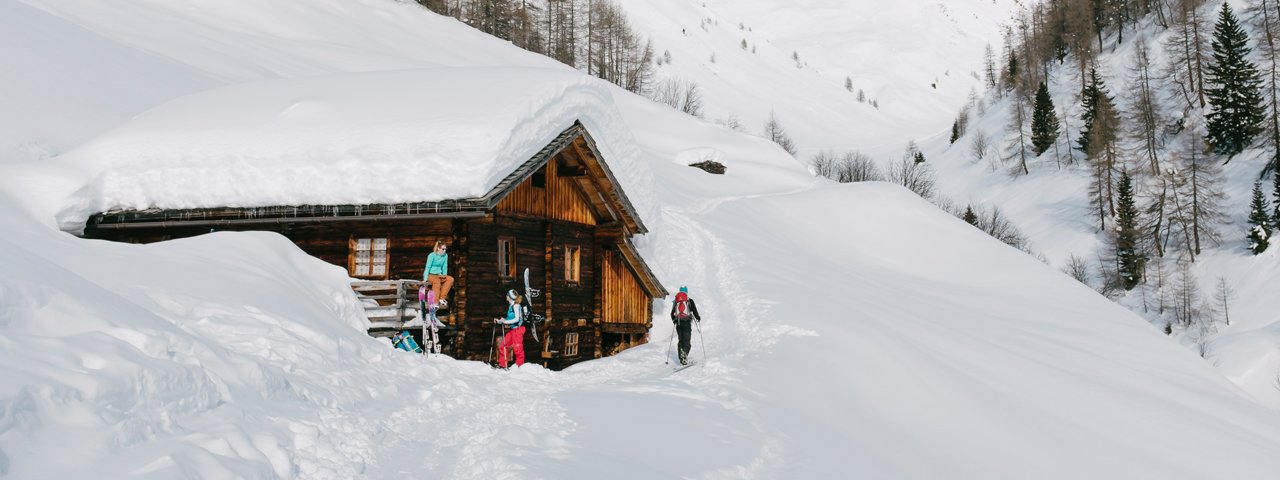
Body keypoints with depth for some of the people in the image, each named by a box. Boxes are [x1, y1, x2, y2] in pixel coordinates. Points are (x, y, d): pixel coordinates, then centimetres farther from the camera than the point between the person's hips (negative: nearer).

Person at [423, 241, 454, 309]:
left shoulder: (445, 256, 4)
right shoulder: (432, 255, -11)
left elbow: (444, 267, 10)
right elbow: (428, 267, -14)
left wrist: (444, 276, -5)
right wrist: (425, 279, -21)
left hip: (439, 275, 6)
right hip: (430, 275, -6)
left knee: (450, 279, -21)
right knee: (437, 280, -38)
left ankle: (441, 299, -26)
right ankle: (436, 303, -44)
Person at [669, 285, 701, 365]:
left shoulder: (676, 301, 9)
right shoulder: (690, 301, 0)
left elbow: (672, 313, 13)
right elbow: (694, 311, -3)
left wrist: (674, 320, 31)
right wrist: (697, 318, 16)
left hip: (678, 323, 3)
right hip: (687, 323, -3)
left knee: (681, 340, 12)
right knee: (686, 341, -5)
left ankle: (681, 357, 8)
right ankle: (685, 356, -25)